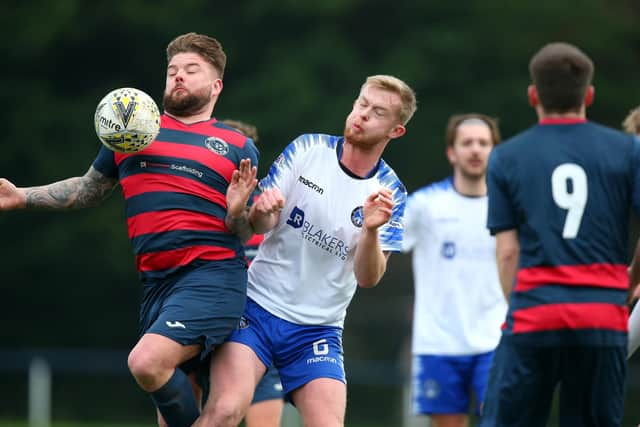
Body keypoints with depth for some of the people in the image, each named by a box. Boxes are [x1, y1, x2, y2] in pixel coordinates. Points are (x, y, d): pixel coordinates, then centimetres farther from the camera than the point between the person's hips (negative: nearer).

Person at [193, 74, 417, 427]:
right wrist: (260, 212, -27)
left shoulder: (391, 195, -2)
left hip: (318, 330, 1)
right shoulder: (307, 149, -1)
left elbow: (367, 278, -9)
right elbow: (262, 223, -2)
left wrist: (371, 229, -30)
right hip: (258, 306, -1)